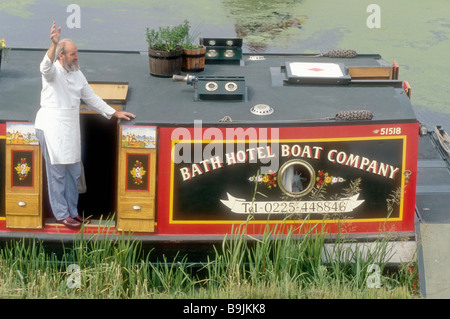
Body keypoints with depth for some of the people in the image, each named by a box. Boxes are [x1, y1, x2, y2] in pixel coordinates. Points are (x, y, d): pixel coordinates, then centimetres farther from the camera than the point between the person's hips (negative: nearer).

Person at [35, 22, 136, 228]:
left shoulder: (78, 75, 12)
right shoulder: (53, 72, -10)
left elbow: (92, 98, 19)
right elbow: (46, 66, -35)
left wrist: (115, 113, 14)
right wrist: (54, 44, -53)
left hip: (71, 129, 7)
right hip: (51, 127, -7)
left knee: (73, 172, 11)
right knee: (57, 172, -2)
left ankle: (72, 211, 23)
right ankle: (61, 214, 6)